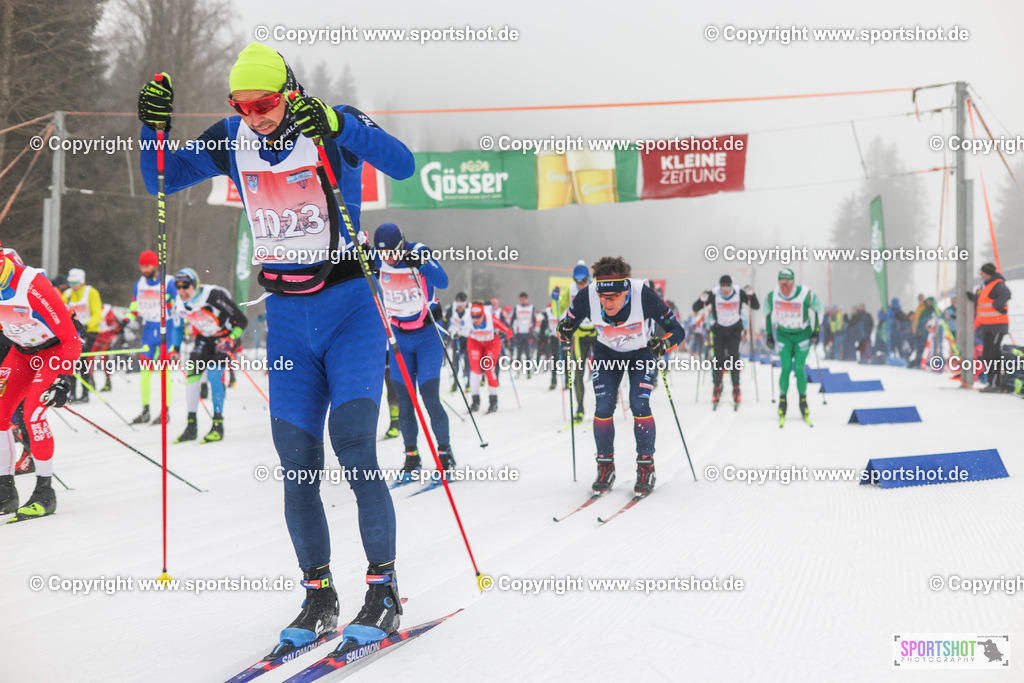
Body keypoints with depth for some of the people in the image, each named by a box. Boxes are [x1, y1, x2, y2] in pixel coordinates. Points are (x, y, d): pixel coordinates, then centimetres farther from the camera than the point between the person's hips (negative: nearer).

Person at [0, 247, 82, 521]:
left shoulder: (32, 286, -31)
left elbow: (70, 337, -27)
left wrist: (64, 379, -32)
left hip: (56, 350, -7)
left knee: (33, 414, -21)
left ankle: (44, 493, -9)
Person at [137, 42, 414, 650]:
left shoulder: (336, 127, -10)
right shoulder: (232, 140, 3)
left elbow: (402, 165, -26)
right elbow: (161, 181, 8)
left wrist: (335, 126, -37)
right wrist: (154, 127, -10)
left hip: (348, 308, -4)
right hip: (286, 320, 4)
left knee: (354, 447, -16)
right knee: (297, 468, 1)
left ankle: (385, 589, -2)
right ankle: (318, 597, 15)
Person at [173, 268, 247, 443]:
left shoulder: (214, 295, -28)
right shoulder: (181, 303, -9)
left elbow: (242, 320, -23)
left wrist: (229, 340, -30)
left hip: (226, 336, -6)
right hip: (204, 338, 6)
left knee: (214, 374, -22)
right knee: (191, 372, -11)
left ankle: (218, 425, -14)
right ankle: (191, 426, -4)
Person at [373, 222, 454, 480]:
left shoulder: (420, 253, -16)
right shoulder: (378, 262, -6)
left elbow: (443, 282, -27)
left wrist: (421, 263, -41)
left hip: (427, 335, -3)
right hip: (398, 337, 3)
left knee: (430, 398, -10)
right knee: (404, 401, 2)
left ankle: (445, 452, 5)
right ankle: (411, 456, 15)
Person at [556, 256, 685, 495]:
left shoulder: (645, 295, -35)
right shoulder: (586, 297, -30)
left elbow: (677, 330, -26)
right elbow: (567, 326, -11)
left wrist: (664, 344, -45)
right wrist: (565, 331, -33)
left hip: (642, 352, -2)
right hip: (607, 353, 2)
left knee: (639, 405, -16)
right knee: (603, 407, -10)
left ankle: (646, 468, -1)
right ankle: (606, 467, 7)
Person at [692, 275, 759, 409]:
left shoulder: (739, 293, -14)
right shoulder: (713, 294, -16)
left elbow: (756, 307, -10)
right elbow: (695, 309, -14)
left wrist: (751, 294, -27)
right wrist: (702, 300, -35)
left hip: (735, 330, 0)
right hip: (719, 330, 0)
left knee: (733, 357, -11)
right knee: (719, 358, -8)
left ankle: (736, 389, -1)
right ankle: (717, 388, 7)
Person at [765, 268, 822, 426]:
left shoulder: (806, 295, -21)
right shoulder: (772, 296, -15)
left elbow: (818, 309, -2)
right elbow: (767, 313, 6)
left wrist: (816, 331, -2)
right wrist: (769, 334, 6)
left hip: (803, 335, -1)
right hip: (783, 335, 1)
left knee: (799, 368, -7)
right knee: (786, 368, -9)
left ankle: (803, 401, 10)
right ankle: (782, 400, 7)